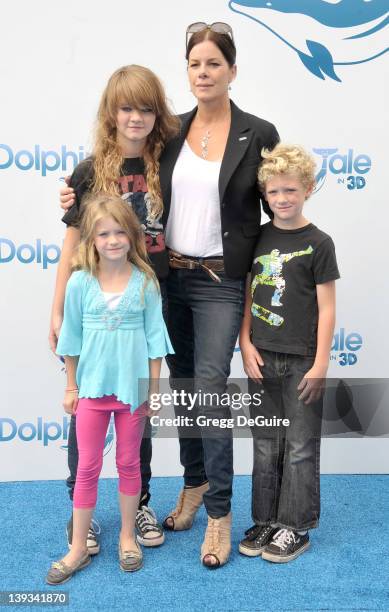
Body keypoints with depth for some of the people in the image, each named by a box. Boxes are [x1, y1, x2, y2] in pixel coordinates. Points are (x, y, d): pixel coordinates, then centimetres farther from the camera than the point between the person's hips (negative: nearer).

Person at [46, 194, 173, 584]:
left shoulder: (145, 282, -6)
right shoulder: (79, 282, -5)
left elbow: (154, 338, -2)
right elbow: (72, 338, 3)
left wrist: (154, 389, -2)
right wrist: (71, 387, 5)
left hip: (132, 387, 0)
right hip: (92, 387, 0)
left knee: (129, 464, 14)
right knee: (88, 468, 9)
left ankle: (127, 537, 32)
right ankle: (78, 548, 21)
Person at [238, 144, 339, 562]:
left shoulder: (317, 244, -6)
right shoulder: (257, 238, 5)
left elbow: (326, 308, -7)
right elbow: (248, 294, 8)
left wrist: (320, 364, -11)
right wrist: (246, 345, -2)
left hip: (301, 360, -4)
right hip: (262, 358, 4)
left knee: (300, 447, 6)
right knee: (265, 445, 13)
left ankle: (295, 527, 20)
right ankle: (265, 521, 27)